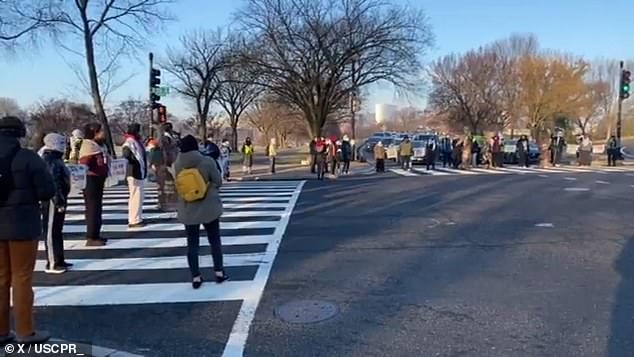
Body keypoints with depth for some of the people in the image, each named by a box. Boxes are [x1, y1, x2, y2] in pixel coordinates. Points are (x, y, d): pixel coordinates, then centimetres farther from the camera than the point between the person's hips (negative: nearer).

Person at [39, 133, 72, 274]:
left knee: (57, 231, 16)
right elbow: (53, 183, -24)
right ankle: (52, 264, 1)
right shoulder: (50, 161, -17)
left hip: (58, 200, 11)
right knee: (51, 232, -4)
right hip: (53, 201, -11)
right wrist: (59, 201, -25)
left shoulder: (55, 159, 15)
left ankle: (59, 260, 26)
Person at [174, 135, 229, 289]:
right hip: (209, 207, -2)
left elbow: (178, 185, 5)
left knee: (192, 244, 11)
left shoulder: (177, 164, -6)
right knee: (215, 241, 14)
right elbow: (218, 182, -6)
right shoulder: (207, 161, -15)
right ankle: (219, 272, 18)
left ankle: (196, 277, 13)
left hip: (188, 210, 2)